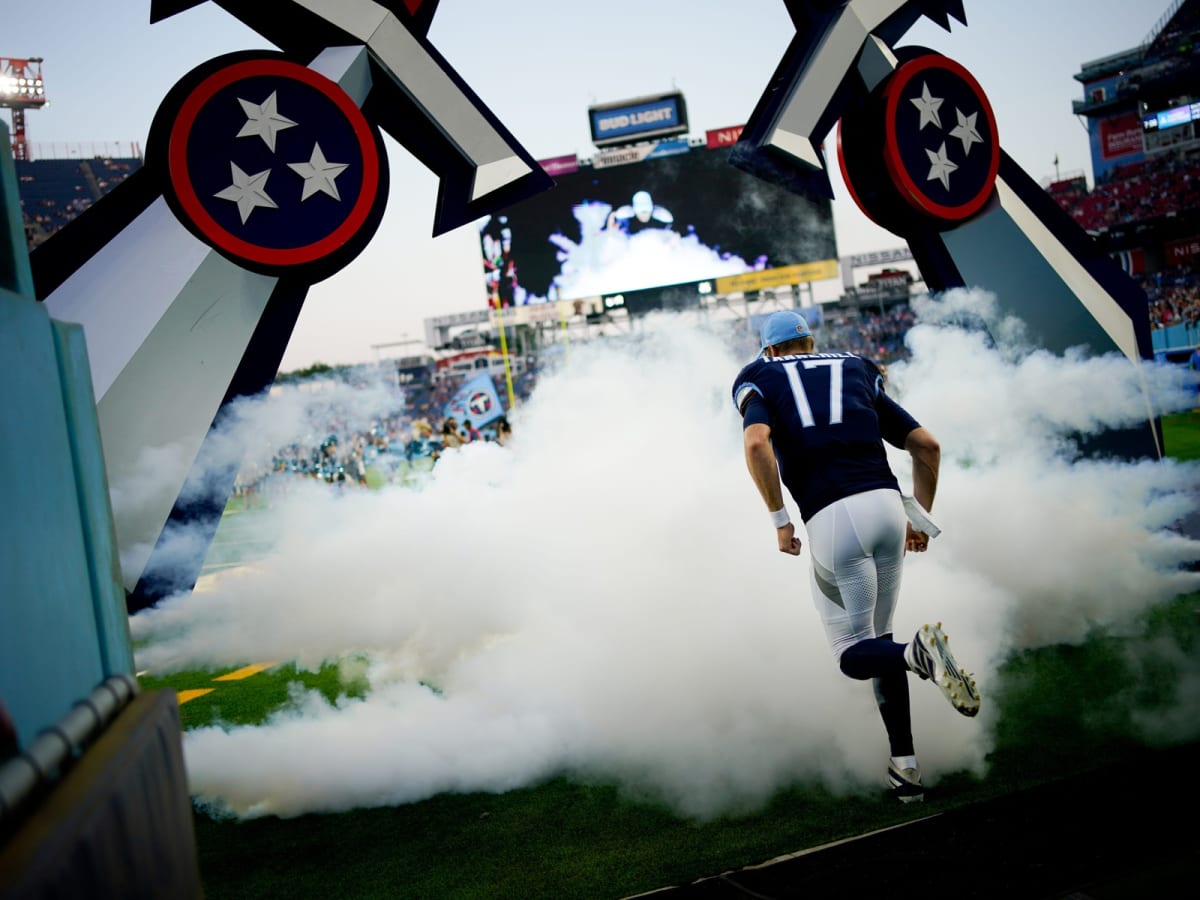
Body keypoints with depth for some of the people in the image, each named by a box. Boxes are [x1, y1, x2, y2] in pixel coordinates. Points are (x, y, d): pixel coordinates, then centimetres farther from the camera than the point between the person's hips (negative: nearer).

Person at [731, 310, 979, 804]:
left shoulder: (759, 381, 13)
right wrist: (921, 517, 25)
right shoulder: (858, 374, 23)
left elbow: (756, 444, -11)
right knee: (877, 638, 19)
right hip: (887, 502, 4)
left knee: (853, 653, 7)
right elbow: (927, 445, 16)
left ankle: (918, 653, -26)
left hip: (831, 519, -4)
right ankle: (904, 764, 12)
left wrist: (779, 519, -3)